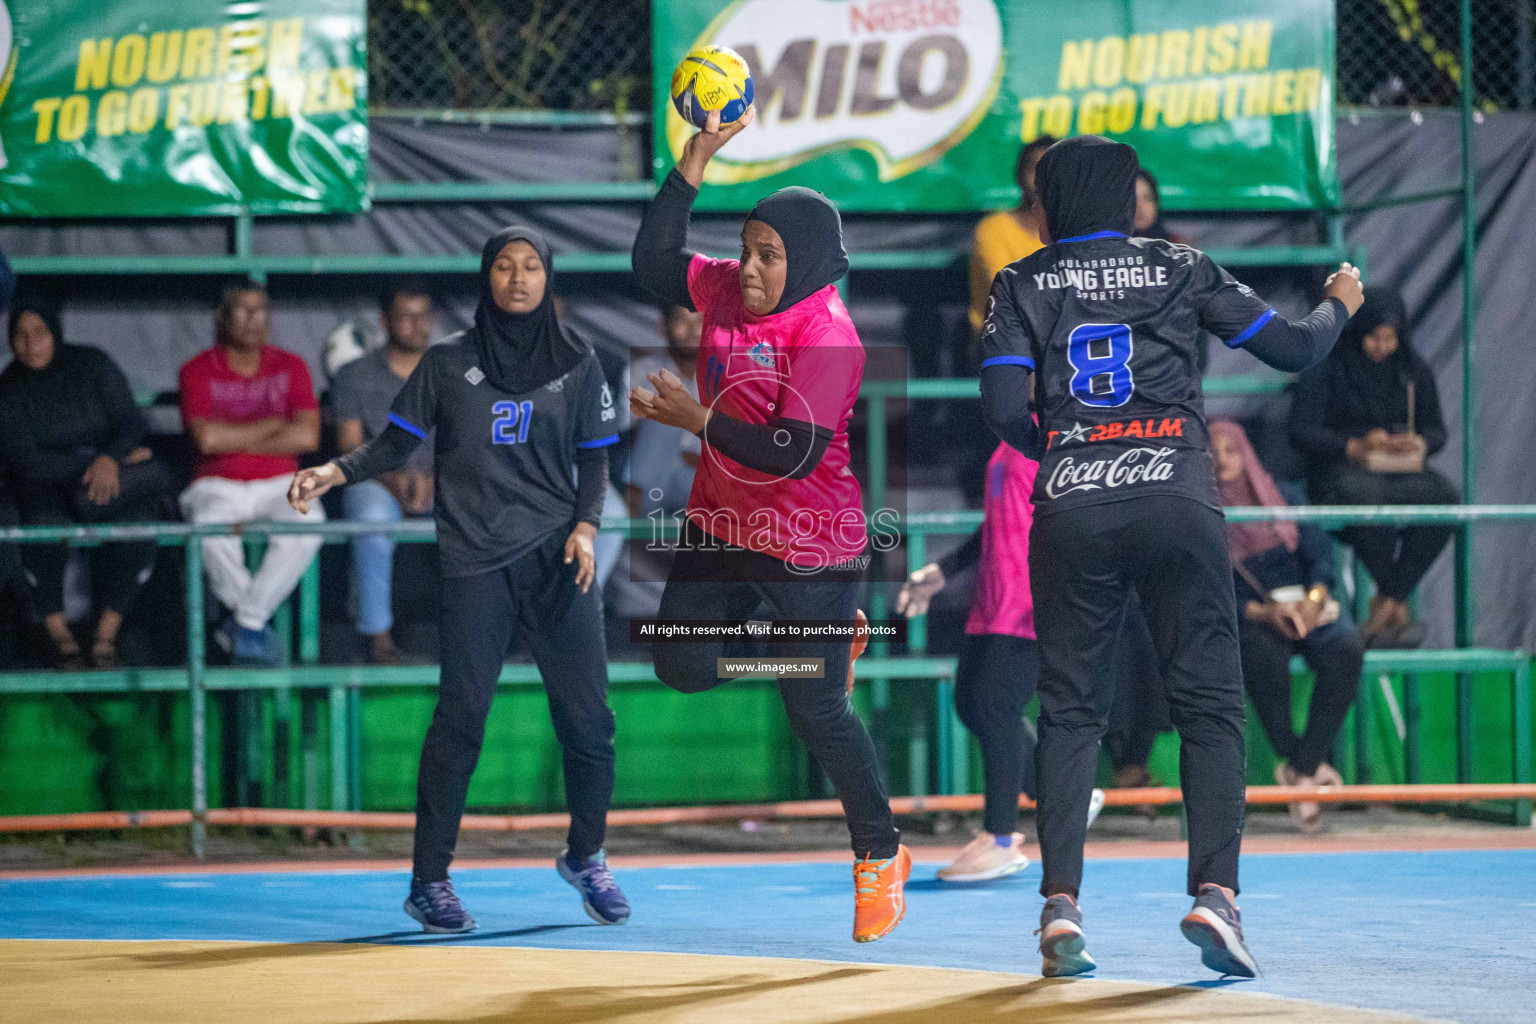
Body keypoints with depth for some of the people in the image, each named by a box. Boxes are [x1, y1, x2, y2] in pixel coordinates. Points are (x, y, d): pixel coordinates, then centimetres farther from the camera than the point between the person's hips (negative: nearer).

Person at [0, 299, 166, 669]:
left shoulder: (92, 365, -1)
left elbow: (130, 422, -4)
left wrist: (110, 458, -26)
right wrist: (89, 464, -19)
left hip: (112, 476, 1)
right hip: (47, 489, -1)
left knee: (136, 524, -31)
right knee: (45, 527, -36)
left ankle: (106, 635, -19)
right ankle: (59, 635, -17)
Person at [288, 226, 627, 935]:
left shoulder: (577, 366, 12)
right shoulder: (447, 364, 8)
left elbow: (593, 459, 13)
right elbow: (395, 445, 6)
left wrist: (585, 527, -3)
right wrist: (333, 473, -10)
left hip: (557, 559, 2)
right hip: (475, 565, -2)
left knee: (587, 716, -1)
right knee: (461, 715, -9)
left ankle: (585, 858, 22)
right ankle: (428, 881, -1)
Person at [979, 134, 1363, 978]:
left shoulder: (1022, 284, 11)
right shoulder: (1181, 269, 11)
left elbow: (1003, 408, 0)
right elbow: (1291, 348, 13)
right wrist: (1338, 305, 34)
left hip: (1070, 513, 1)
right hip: (1178, 499, -1)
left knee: (1067, 710, 8)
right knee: (1209, 705, 4)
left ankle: (1060, 902, -3)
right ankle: (1214, 889, -12)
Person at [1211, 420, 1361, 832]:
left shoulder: (1283, 497, 13)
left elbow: (1320, 554, 6)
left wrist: (1313, 599, -16)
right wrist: (1263, 612, -21)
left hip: (1305, 608, 3)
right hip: (1246, 618, -3)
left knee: (1346, 649, -31)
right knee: (1264, 658, -39)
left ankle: (1302, 769, -31)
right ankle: (1306, 766, -27)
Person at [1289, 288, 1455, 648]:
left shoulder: (1414, 371, 13)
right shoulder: (1326, 369, 0)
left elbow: (1436, 429, 17)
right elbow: (1300, 431, -7)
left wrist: (1419, 443, -9)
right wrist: (1354, 447, -22)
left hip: (1401, 470, 4)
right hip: (1340, 469, -4)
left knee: (1446, 497, -31)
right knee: (1371, 498, -42)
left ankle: (1385, 603, -28)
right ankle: (1398, 610, -27)